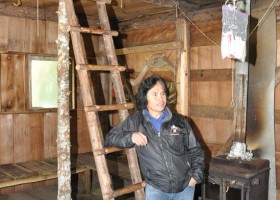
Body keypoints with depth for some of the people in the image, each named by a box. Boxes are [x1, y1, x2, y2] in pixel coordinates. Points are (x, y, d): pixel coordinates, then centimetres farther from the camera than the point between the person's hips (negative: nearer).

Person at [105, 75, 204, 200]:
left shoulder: (179, 121, 0)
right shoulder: (135, 121, -3)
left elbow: (196, 151, 8)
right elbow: (109, 138, 0)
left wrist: (196, 175, -3)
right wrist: (130, 136, -17)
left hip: (186, 187, 2)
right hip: (156, 189, -1)